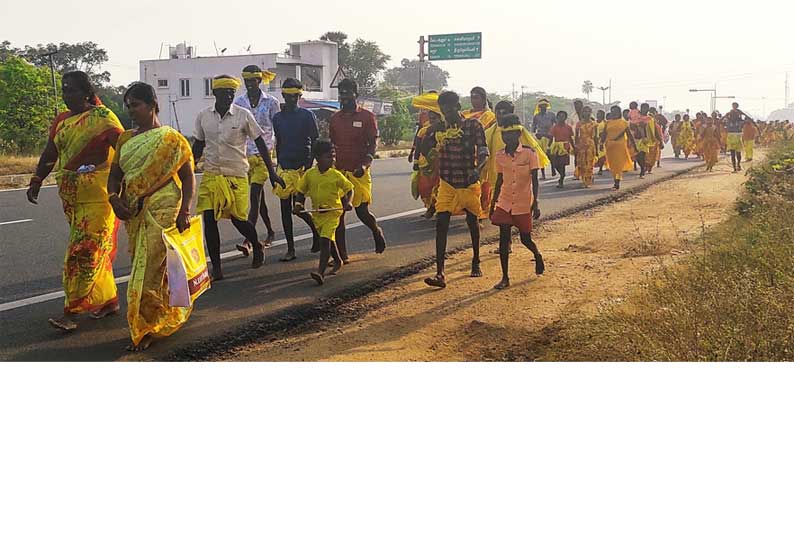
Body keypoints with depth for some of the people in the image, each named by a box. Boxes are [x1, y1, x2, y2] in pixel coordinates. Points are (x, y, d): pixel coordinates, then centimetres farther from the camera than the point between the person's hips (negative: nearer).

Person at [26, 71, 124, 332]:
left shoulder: (103, 118, -7)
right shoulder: (61, 121, 14)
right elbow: (49, 155, 19)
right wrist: (36, 181, 12)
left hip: (98, 196, -7)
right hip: (71, 198, 7)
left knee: (84, 252, -7)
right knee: (96, 250, 13)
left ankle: (71, 313, -6)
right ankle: (109, 300, 23)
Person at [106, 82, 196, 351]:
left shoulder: (170, 138, -4)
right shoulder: (125, 139, 12)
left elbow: (188, 177, -4)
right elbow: (115, 174, 14)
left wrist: (184, 211, -13)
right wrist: (114, 197, -6)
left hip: (162, 210, -6)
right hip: (134, 212, 6)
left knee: (149, 269, -7)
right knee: (156, 267, 13)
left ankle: (145, 329, 2)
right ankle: (174, 312, 33)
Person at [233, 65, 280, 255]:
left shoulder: (271, 102, -1)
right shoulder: (238, 102, 7)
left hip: (264, 154, -4)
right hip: (244, 154, 4)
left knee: (255, 196, -13)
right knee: (258, 196, 13)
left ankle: (247, 240, -18)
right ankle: (270, 232, 30)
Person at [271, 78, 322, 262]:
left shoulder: (307, 115, -3)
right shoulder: (277, 117, 10)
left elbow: (315, 142, -4)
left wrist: (308, 166, -11)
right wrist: (278, 166, 16)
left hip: (302, 167, -5)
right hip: (284, 168, 5)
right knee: (285, 209, 3)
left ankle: (316, 230, 23)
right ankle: (290, 249, 9)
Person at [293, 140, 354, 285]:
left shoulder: (336, 175, -9)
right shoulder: (309, 174, -2)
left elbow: (349, 189, 1)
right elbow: (301, 191, 8)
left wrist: (347, 203, -15)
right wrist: (298, 204, -9)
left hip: (333, 212, -4)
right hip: (317, 213, 4)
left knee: (325, 240, -17)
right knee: (329, 240, 20)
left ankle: (321, 272, -23)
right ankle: (338, 262, 44)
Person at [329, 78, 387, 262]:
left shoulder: (367, 117, -1)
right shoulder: (335, 118, 12)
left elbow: (372, 144, -6)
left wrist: (364, 164, -21)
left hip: (359, 172, -4)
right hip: (338, 171, 4)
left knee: (362, 211, -4)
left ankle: (377, 231, 31)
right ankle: (341, 255, 7)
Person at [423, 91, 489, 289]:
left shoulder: (473, 125, -5)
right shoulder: (440, 128, 5)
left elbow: (483, 152, -12)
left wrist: (478, 169, -32)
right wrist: (429, 132, -8)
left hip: (469, 182, -2)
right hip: (447, 183, 2)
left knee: (472, 222, 14)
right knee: (441, 224, -11)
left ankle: (476, 262, 37)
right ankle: (440, 274, -15)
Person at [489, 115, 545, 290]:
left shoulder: (529, 153, -9)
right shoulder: (499, 156, 2)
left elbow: (534, 180, -7)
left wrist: (535, 203, -13)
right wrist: (493, 204, 13)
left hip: (523, 205, -3)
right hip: (504, 203, 3)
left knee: (525, 239, 7)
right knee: (503, 239, -2)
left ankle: (538, 256, 41)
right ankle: (505, 278, 5)